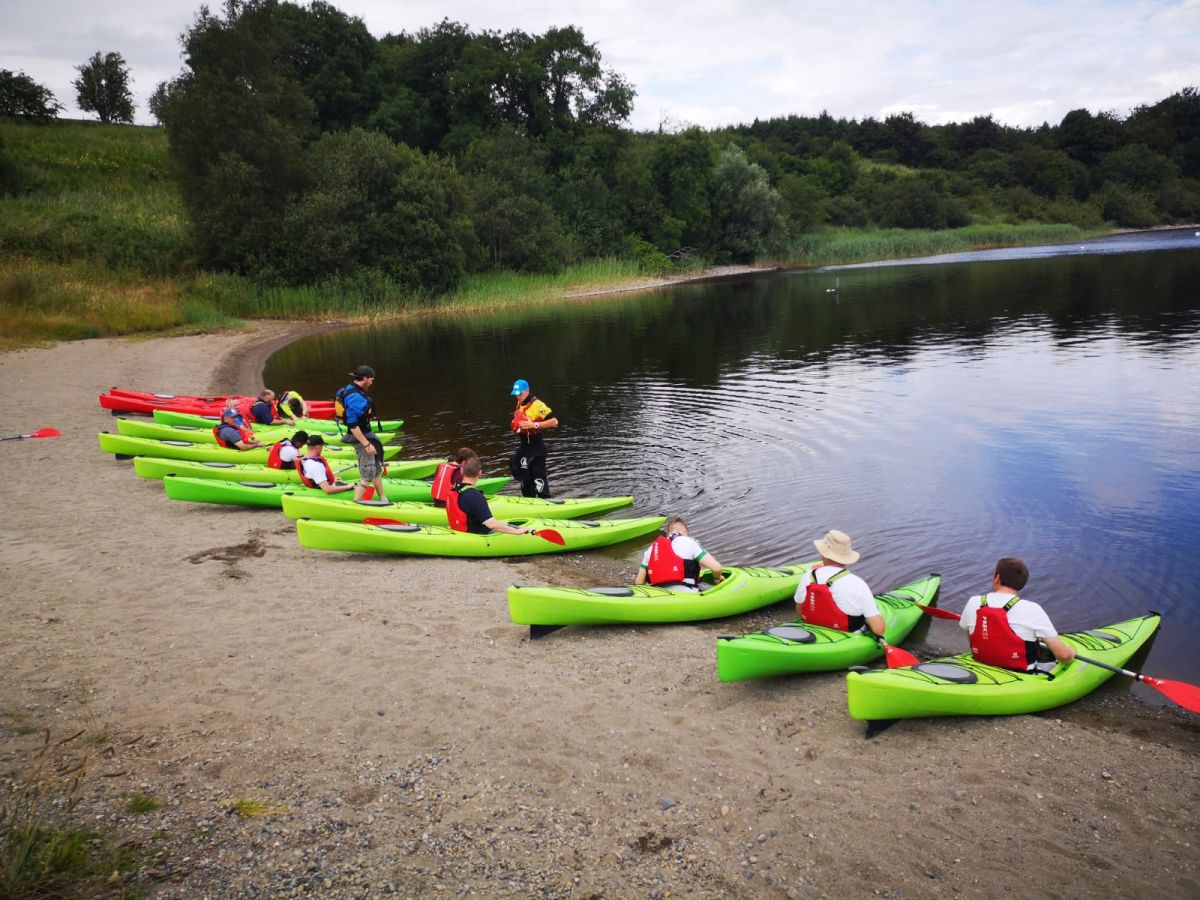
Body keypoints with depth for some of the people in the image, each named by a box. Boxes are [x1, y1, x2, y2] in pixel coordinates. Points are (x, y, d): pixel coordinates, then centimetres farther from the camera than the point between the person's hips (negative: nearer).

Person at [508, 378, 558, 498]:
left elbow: (554, 421, -23)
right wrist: (516, 426, 9)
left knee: (538, 476, -9)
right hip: (524, 446, 9)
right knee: (525, 475, 16)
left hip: (537, 447, -9)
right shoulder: (519, 406, 11)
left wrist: (534, 425, -26)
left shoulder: (537, 405, -17)